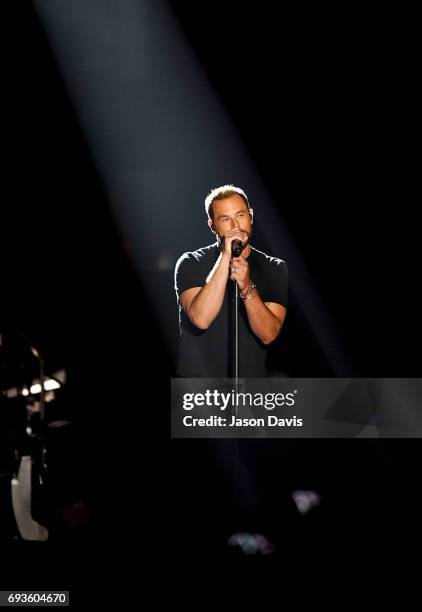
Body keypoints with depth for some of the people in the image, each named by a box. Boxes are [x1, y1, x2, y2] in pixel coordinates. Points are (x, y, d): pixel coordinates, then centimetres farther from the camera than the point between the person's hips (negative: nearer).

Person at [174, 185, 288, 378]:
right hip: (198, 378, -1)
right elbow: (201, 319, -18)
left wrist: (247, 288, -21)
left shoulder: (274, 269, 3)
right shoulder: (191, 263, -1)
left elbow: (268, 334, -7)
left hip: (251, 380, 2)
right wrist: (225, 257, -17)